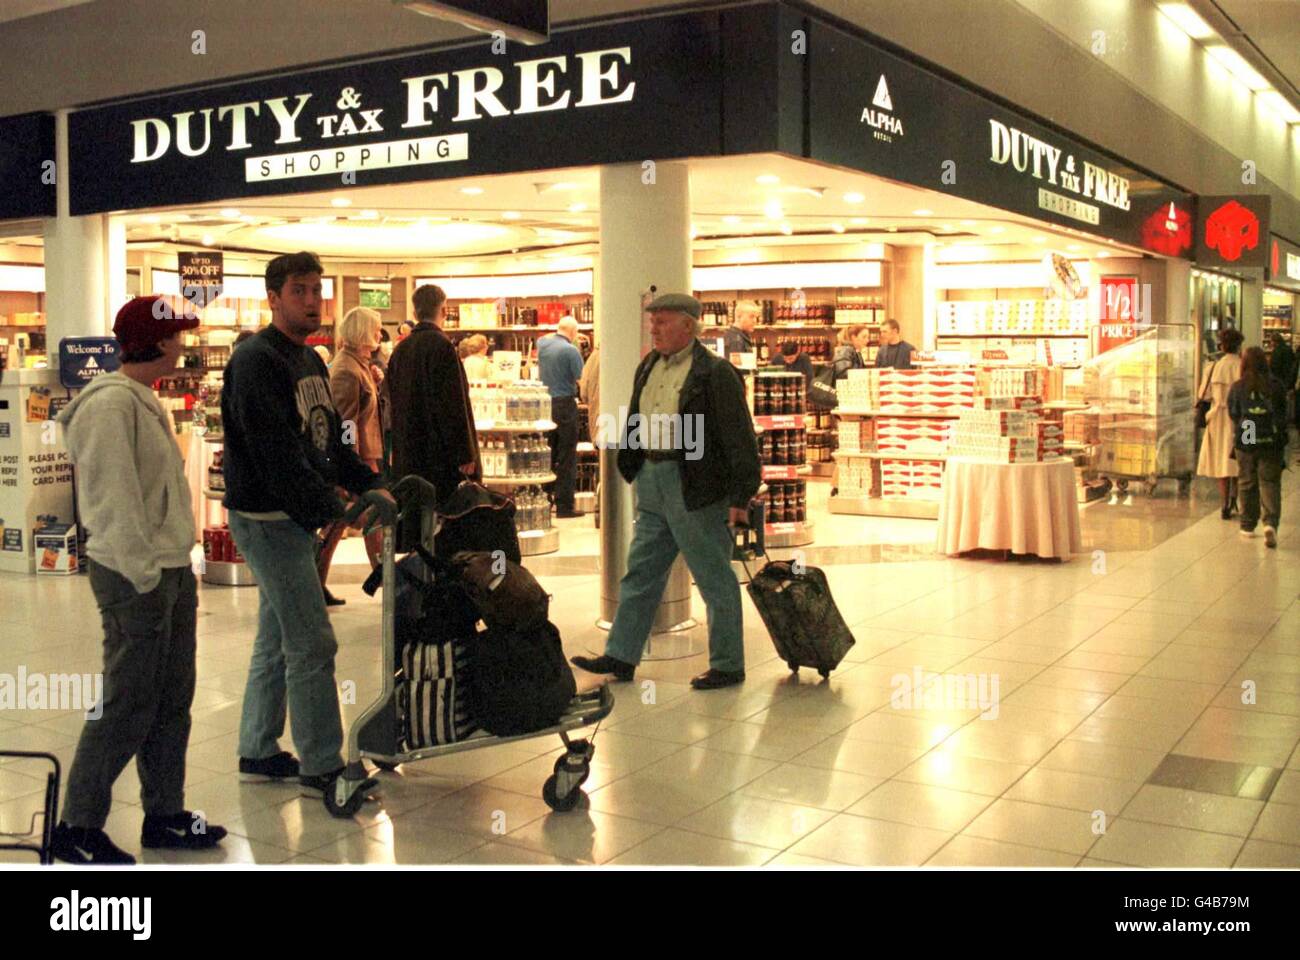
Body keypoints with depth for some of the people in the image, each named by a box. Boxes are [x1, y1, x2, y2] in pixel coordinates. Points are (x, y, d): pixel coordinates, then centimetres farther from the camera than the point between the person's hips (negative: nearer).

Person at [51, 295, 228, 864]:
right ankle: (78, 828, 11)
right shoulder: (111, 404, -16)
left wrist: (178, 572, 17)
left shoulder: (144, 401, 15)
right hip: (134, 576, -10)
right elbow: (114, 500, -21)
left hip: (170, 569, 10)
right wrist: (145, 576, -20)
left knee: (171, 703, 14)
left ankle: (164, 816, 26)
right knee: (127, 707, -3)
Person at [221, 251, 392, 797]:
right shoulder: (256, 360, -16)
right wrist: (335, 508, -26)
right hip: (267, 517, -10)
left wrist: (370, 484, 3)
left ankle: (258, 752, 27)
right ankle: (321, 766, 3)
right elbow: (278, 454, -24)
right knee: (311, 643, -7)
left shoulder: (311, 361, 14)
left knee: (276, 639, 16)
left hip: (295, 517, 10)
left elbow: (330, 440, 17)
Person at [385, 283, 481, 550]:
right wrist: (465, 454, -14)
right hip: (440, 454, -8)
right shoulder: (441, 346, -13)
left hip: (408, 451, 8)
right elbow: (454, 403, -17)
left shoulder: (400, 350, 10)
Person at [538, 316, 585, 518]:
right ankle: (564, 505, -1)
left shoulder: (542, 344, 4)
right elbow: (580, 378, -10)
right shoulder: (571, 350, -14)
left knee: (548, 455, 15)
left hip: (545, 403, 6)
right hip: (565, 403, -6)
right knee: (567, 457, -1)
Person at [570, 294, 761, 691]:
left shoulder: (715, 373, -13)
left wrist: (740, 497, -16)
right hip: (652, 483, 8)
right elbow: (635, 423, 20)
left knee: (715, 579, 3)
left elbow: (739, 437, -14)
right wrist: (633, 470, 14)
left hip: (696, 489, -8)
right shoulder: (648, 367, 11)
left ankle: (728, 666, 15)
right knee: (640, 573, 13)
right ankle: (620, 656, 22)